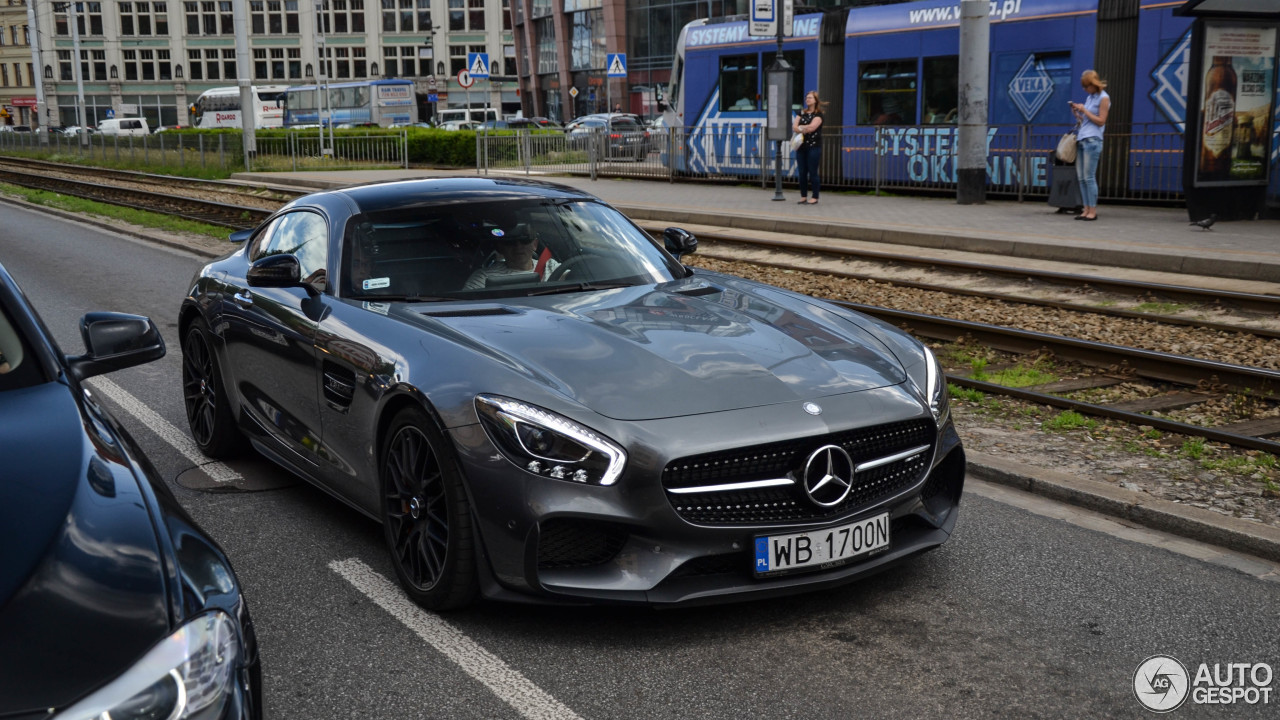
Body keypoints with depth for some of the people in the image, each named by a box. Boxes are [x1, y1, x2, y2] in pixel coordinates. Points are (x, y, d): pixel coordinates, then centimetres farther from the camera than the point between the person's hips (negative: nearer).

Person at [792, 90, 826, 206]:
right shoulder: (801, 113, 15)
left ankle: (815, 197, -1)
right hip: (801, 146, 5)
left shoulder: (818, 114, -1)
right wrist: (805, 129, -11)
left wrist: (800, 128, 0)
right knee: (802, 172, 4)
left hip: (814, 146, -5)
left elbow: (811, 127, -14)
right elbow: (794, 127, 4)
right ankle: (803, 196, 11)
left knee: (813, 172, -5)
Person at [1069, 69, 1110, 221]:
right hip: (1081, 140, 8)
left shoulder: (1103, 98, -3)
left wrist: (1084, 110, -10)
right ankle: (1086, 209, 6)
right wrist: (1076, 114, 6)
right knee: (1081, 177, 4)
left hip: (1092, 140, -8)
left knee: (1089, 177, -11)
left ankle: (1093, 211, -9)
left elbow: (1100, 121, -8)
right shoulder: (1089, 98, 19)